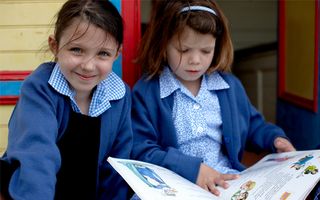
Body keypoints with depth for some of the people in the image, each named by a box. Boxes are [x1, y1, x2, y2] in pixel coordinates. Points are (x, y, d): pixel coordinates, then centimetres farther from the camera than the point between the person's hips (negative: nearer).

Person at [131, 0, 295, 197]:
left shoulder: (230, 85, 10)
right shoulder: (146, 92, -6)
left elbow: (252, 125, 27)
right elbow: (140, 151, -12)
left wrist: (275, 138, 6)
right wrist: (190, 168, -23)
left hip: (229, 179, 4)